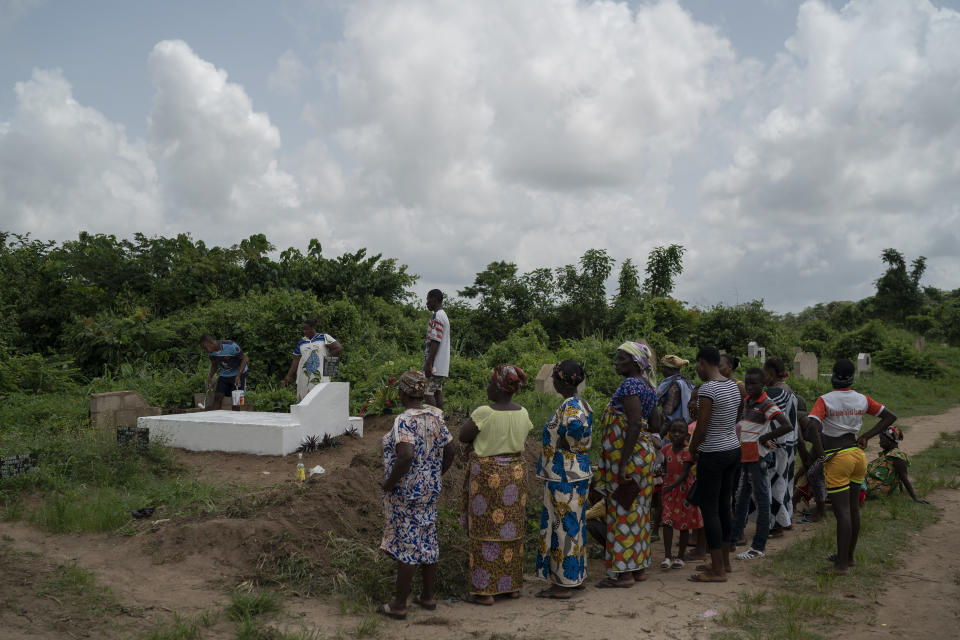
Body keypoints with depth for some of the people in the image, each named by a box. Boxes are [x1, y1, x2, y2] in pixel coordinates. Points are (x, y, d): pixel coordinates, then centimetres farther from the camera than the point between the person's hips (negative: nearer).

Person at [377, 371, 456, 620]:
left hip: (404, 492, -7)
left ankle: (399, 604, 11)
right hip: (430, 490, 7)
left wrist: (389, 483, -18)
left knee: (406, 544, 0)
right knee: (428, 541, 15)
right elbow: (450, 451, 5)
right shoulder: (435, 416, 3)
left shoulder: (404, 421, -19)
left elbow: (406, 456, -32)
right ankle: (428, 597, 27)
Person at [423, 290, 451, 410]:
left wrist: (429, 364, -21)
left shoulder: (437, 316, -13)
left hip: (435, 364, -10)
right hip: (442, 366, 10)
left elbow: (435, 342, -20)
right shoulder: (444, 315, 18)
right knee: (438, 391, 11)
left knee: (429, 392, -9)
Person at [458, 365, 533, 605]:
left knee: (485, 530, 3)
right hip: (515, 473, 6)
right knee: (512, 528, 15)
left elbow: (463, 437, -10)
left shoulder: (484, 413, -19)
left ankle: (485, 591, 8)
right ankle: (513, 585, 25)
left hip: (487, 475, -6)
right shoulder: (522, 413, 0)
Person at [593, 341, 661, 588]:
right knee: (637, 511, 15)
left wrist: (623, 465, -24)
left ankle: (624, 573, 4)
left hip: (628, 456, -10)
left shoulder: (629, 385, -17)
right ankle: (639, 567, 23)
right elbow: (655, 423, 19)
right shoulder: (647, 386, 13)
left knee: (623, 512, -3)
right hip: (644, 454, 10)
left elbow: (634, 424, -25)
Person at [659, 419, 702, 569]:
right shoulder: (667, 448, 2)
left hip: (684, 489, -4)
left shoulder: (687, 451, -13)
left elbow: (685, 473, -19)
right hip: (669, 489, 4)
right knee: (667, 522, -3)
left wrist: (673, 485, -31)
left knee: (684, 524, 5)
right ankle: (667, 556, -1)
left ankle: (680, 556, 16)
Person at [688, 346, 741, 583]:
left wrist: (692, 449, -2)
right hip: (733, 449, 9)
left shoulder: (707, 389, -20)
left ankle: (718, 570, 2)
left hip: (713, 455, -9)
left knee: (709, 510, -2)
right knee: (724, 507, 16)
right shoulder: (733, 386, 8)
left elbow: (701, 428, -20)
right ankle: (724, 561, 26)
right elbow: (730, 421, 12)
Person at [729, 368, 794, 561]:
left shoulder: (767, 405, -13)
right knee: (742, 498, 15)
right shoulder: (746, 402, 12)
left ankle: (759, 546, 4)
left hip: (759, 457, -9)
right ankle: (732, 540, 24)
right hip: (745, 456, 9)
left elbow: (787, 426, -24)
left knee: (761, 499, -1)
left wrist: (764, 438, -17)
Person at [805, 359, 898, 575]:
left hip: (837, 459, -6)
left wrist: (821, 454, -16)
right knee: (853, 508, 16)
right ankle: (849, 555, 30)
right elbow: (890, 416, 11)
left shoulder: (825, 401, -13)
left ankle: (842, 564, 1)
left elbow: (812, 427, -27)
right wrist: (867, 436, 9)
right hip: (858, 455, 6)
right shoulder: (862, 399, 3)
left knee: (842, 511, -4)